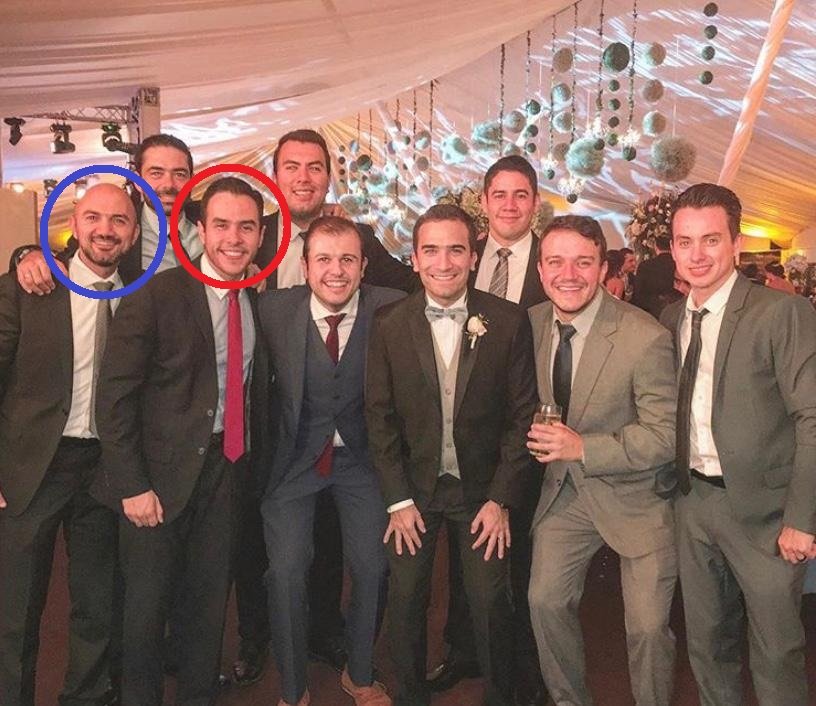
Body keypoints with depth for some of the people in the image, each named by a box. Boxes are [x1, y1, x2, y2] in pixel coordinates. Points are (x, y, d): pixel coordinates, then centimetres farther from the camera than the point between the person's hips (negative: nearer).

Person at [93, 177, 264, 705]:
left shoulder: (258, 302, 5)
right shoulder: (156, 295, -11)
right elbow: (115, 396, -12)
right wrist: (132, 484, -14)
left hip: (228, 465, 4)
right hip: (162, 469, -4)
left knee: (210, 601, 15)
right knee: (148, 601, 10)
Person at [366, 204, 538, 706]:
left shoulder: (509, 322, -9)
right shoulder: (390, 325, -6)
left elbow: (522, 414, -6)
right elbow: (380, 416, -2)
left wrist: (501, 498, -8)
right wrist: (398, 499, -5)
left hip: (483, 486, -1)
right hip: (414, 486, 1)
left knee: (490, 602, 3)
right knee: (406, 598, 8)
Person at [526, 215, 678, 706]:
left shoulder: (647, 339, -23)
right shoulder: (532, 322, -6)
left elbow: (665, 436, -20)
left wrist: (583, 448, -27)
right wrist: (545, 441, -2)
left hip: (636, 497, -4)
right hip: (564, 490, 5)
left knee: (648, 626, 2)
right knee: (546, 601, 9)